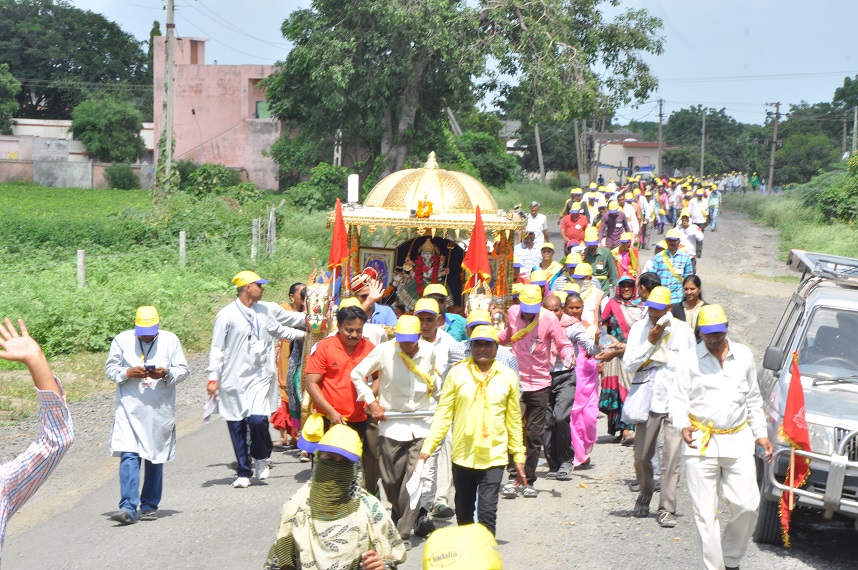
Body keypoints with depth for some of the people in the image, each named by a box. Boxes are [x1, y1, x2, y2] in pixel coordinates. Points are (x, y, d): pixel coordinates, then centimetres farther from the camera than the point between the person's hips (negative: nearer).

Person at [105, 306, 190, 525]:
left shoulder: (170, 340, 3)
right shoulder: (122, 340, 2)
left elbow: (184, 370, 4)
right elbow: (110, 369, 4)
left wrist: (167, 373, -16)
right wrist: (128, 373, -15)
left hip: (160, 410, 1)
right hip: (129, 410, -1)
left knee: (155, 458, 8)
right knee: (129, 457, -12)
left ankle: (150, 506, 20)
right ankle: (128, 508, -14)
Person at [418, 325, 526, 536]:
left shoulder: (507, 377, 4)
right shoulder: (457, 373, 1)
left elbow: (514, 421, 11)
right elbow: (443, 414, 2)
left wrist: (518, 457, 12)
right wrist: (428, 447, -6)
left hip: (494, 456, -1)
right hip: (463, 455, 1)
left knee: (487, 511, -12)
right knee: (464, 512, 12)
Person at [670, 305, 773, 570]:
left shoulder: (743, 355, 10)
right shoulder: (690, 359, 2)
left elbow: (754, 399, 18)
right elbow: (678, 399, 1)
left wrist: (760, 434, 13)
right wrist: (683, 425, -18)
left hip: (738, 441, 2)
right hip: (700, 444, -2)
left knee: (747, 506, -4)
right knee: (705, 512, -2)